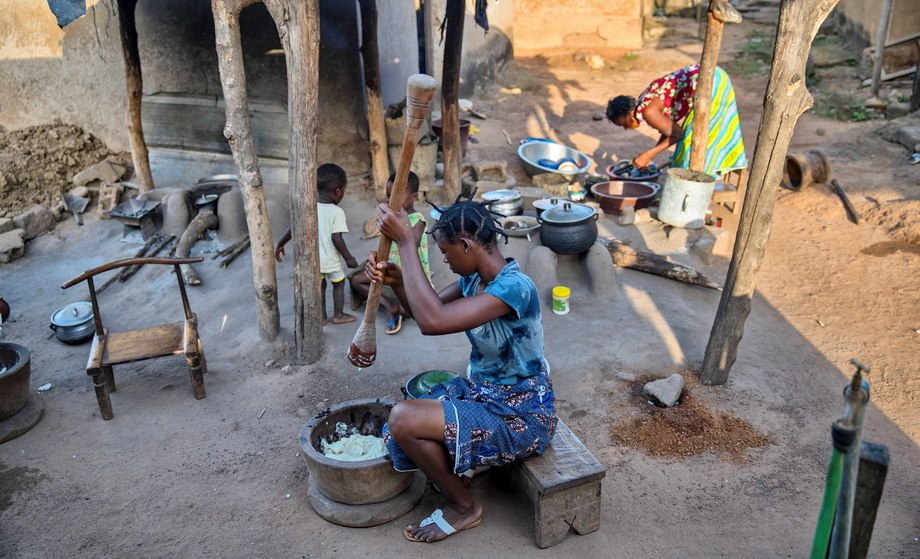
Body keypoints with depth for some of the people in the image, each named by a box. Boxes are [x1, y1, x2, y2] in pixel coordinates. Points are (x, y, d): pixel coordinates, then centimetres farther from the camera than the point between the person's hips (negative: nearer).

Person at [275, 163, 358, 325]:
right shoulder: (337, 212, -18)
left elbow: (293, 228, -2)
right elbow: (336, 238, -22)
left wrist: (280, 245, 10)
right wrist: (348, 257, -11)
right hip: (330, 260, -4)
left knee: (320, 285, 22)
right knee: (339, 284, 19)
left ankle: (322, 317, 25)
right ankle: (338, 315, 24)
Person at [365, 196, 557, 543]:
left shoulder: (513, 287, -29)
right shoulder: (474, 278, -1)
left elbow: (432, 321, -39)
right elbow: (429, 309, 13)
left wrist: (406, 243, -34)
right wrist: (396, 279, -9)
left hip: (521, 416, -9)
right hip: (483, 392, 9)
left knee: (402, 419, -20)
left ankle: (464, 507, 3)